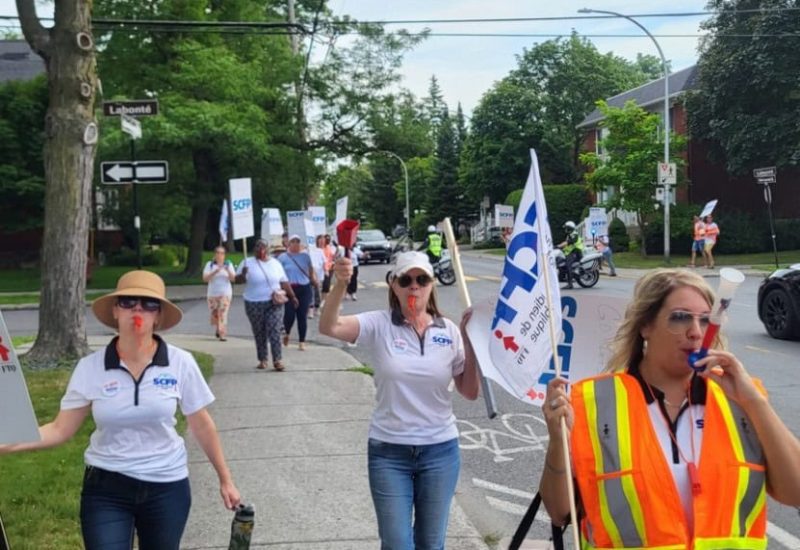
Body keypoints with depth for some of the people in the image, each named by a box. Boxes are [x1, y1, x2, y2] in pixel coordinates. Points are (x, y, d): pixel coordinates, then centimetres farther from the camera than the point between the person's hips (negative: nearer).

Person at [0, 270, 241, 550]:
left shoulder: (181, 363, -9)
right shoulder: (90, 367, -7)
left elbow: (201, 425, 1)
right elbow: (61, 429, -3)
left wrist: (225, 479, 6)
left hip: (166, 488, 1)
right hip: (105, 489, 0)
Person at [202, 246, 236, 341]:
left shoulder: (228, 264, 6)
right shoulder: (210, 264, 4)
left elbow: (233, 278, -3)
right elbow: (205, 278, -7)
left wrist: (228, 271, -21)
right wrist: (215, 272, -20)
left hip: (225, 293, -1)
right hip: (212, 293, 1)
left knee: (223, 313, -12)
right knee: (214, 314, 5)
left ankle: (222, 335, -13)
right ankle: (218, 329, 33)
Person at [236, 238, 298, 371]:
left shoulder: (275, 263, 8)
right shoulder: (247, 263, 1)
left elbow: (284, 282, 13)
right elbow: (238, 279, -1)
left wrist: (292, 296, 9)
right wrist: (243, 274, -23)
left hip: (274, 303, 1)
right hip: (254, 304, 0)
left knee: (274, 331, -8)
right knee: (259, 333, 5)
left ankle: (277, 360, -7)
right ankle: (263, 360, 15)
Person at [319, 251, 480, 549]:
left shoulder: (449, 331, -2)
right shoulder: (380, 324, -8)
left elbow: (470, 392, 0)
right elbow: (329, 327, -25)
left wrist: (470, 341, -12)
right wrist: (340, 285, -42)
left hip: (440, 451, 2)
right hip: (388, 452, -2)